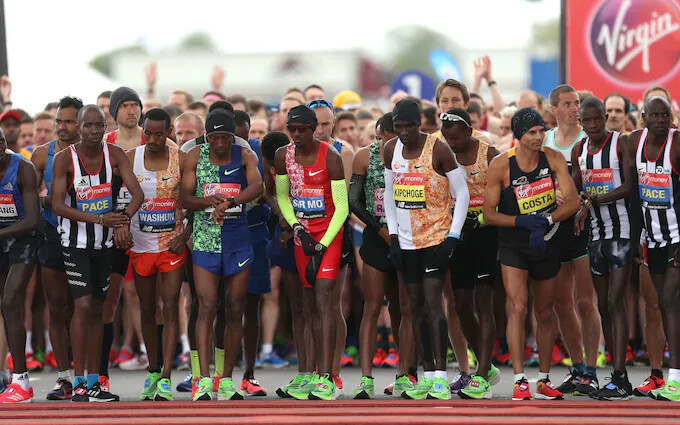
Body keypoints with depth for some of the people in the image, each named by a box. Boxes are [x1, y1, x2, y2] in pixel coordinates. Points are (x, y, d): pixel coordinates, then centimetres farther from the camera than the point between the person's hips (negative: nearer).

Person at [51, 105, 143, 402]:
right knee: (82, 306, -13)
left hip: (104, 242, 5)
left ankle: (94, 381, 15)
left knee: (97, 310, 9)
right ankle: (79, 385, -11)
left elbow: (137, 193, -9)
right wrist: (100, 219, -28)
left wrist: (124, 220, -29)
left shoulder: (114, 154, -3)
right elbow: (57, 206, -19)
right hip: (75, 241, -5)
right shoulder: (65, 159, -13)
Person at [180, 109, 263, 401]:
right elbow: (185, 198, 0)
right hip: (205, 241, -1)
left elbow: (257, 186, -19)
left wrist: (228, 202, -35)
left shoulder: (245, 156, -1)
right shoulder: (196, 157, 1)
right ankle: (204, 382, -16)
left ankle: (226, 382, 14)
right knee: (206, 307, -11)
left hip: (238, 241, 1)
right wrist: (209, 201, -21)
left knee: (235, 310, 5)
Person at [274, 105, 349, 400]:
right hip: (302, 233, 5)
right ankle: (320, 375, 9)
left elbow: (342, 207, -12)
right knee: (311, 306, 5)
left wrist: (321, 247, -15)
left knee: (323, 300, -17)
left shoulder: (330, 158, -13)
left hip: (329, 232, -5)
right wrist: (296, 228, -2)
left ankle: (326, 380, -23)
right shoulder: (283, 156, 1)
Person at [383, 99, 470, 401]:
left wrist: (453, 236, -14)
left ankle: (441, 377, -13)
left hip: (437, 237, -5)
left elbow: (462, 195, -8)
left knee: (433, 302, -12)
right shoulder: (391, 150, 4)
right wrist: (393, 236, 6)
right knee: (415, 305, 7)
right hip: (406, 240, 6)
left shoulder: (439, 150, -12)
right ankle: (427, 375, 13)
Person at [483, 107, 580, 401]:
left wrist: (545, 221, -24)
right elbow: (489, 214, -10)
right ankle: (520, 381, -17)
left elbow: (573, 201, -10)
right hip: (513, 245, -3)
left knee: (545, 313, 11)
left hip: (547, 244, 3)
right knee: (517, 308, -17)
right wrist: (523, 222, -24)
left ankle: (544, 381, 21)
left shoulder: (553, 159, -5)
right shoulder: (501, 165, -13)